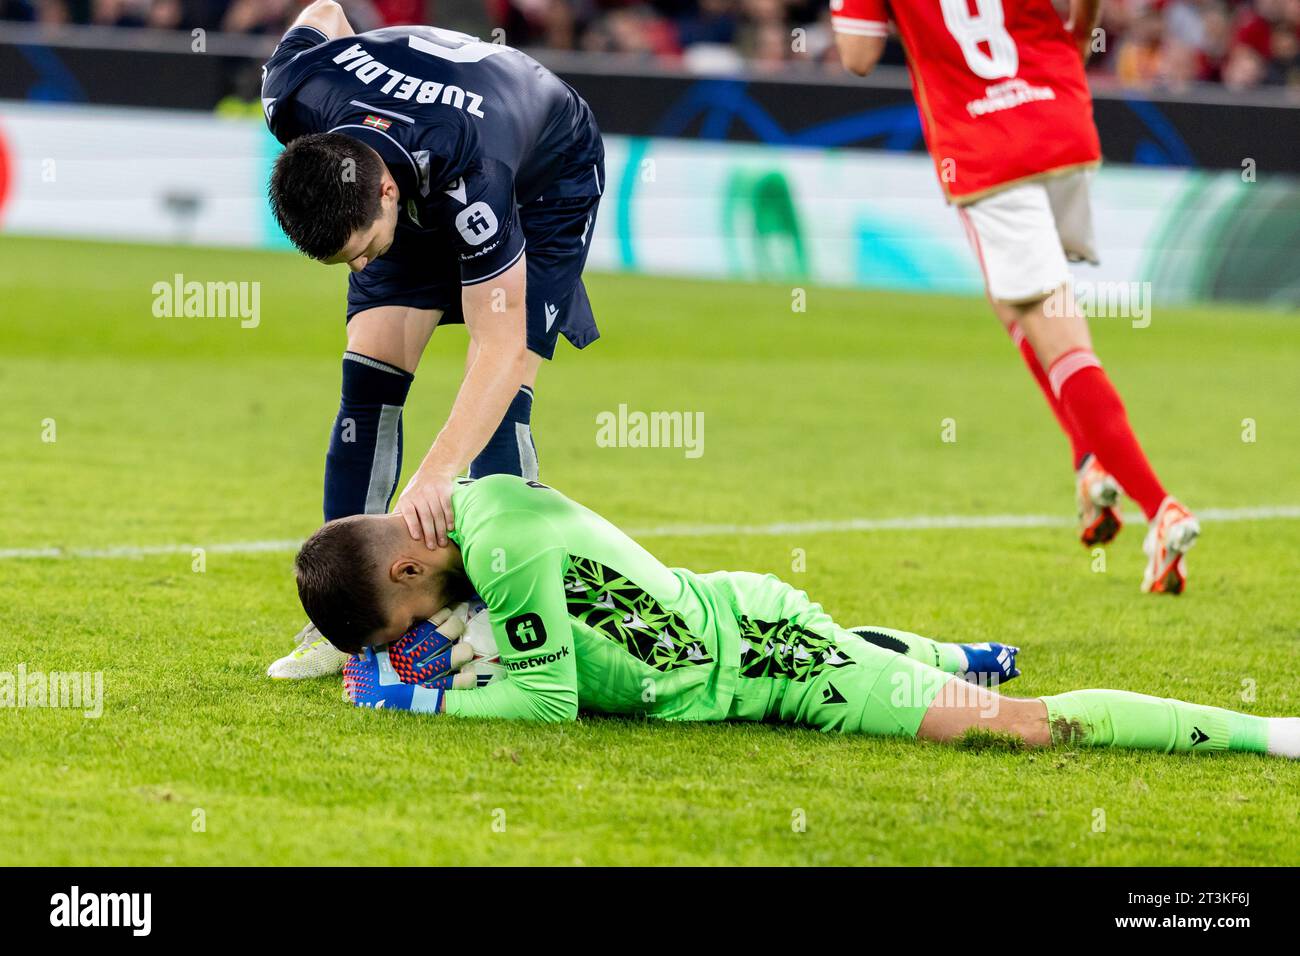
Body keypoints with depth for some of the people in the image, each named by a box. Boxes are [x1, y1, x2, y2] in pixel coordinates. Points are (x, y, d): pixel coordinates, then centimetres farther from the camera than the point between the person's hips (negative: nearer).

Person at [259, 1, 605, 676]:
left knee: (500, 398, -19)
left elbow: (500, 349, -43)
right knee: (369, 379, -8)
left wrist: (435, 476, -54)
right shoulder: (293, 97, -33)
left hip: (545, 182, -5)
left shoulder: (473, 181, -46)